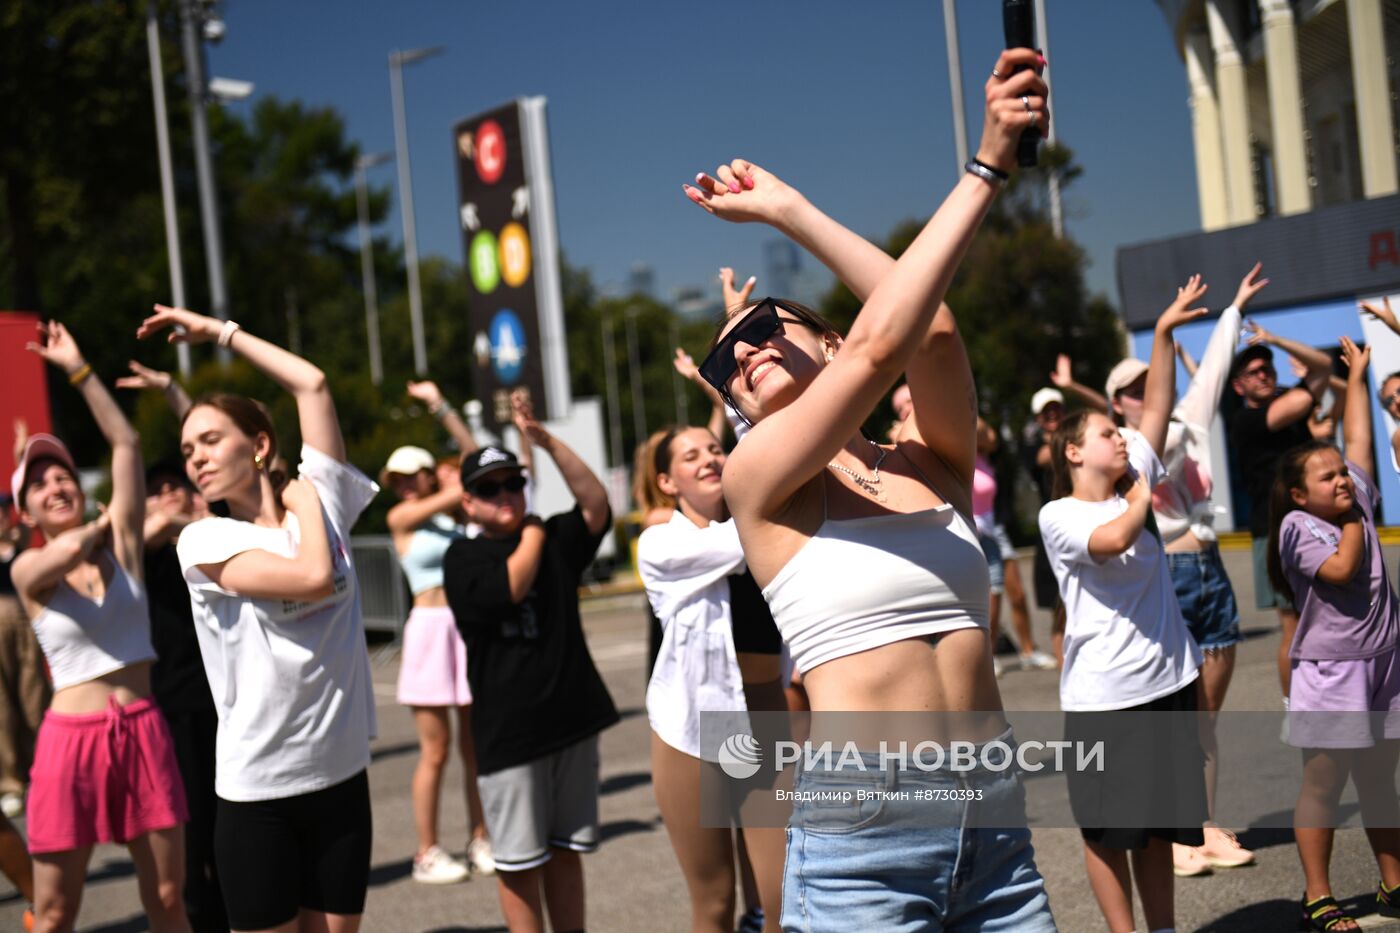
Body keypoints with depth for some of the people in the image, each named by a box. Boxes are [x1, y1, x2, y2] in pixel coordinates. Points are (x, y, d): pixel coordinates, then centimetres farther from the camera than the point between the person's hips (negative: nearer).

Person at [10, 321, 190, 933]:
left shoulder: (121, 544, 6)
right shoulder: (26, 570, 0)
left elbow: (125, 442, 2)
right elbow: (65, 552, -23)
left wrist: (78, 369, 2)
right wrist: (98, 527, -1)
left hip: (142, 729, 2)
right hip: (73, 737, -2)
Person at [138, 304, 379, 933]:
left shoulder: (324, 502, 5)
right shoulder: (203, 540, -6)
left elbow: (312, 385, 2)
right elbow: (313, 577, -20)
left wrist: (219, 331, 7)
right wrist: (303, 506, -3)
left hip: (342, 774, 3)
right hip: (256, 787, -3)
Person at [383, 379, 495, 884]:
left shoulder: (452, 511, 11)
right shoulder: (402, 517, -1)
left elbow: (473, 455, 5)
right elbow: (458, 489, -11)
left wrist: (440, 404, 5)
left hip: (474, 626, 5)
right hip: (432, 629, -5)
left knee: (476, 743, 7)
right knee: (436, 750, -2)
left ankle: (480, 841, 15)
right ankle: (427, 852, 6)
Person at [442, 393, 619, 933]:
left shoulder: (555, 539, 10)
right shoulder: (462, 557, -2)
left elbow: (596, 504, -7)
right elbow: (511, 586, -20)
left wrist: (545, 440, -13)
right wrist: (532, 535, -2)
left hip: (571, 719, 4)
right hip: (508, 731, -4)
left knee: (565, 850, 13)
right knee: (520, 861, 4)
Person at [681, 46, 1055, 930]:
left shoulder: (932, 464, 9)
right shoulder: (756, 483, -2)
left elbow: (931, 331, -11)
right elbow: (882, 343, -14)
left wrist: (790, 208, -10)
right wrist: (987, 168, -8)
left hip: (996, 827, 4)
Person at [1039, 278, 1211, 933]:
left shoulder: (1134, 481, 9)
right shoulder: (1057, 516, -9)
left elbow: (1157, 407, 6)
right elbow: (1112, 540, -28)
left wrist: (1164, 331, 3)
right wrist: (1141, 500, -10)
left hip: (1168, 681, 6)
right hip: (1101, 695, -6)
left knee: (1158, 820, 14)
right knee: (1108, 829, 4)